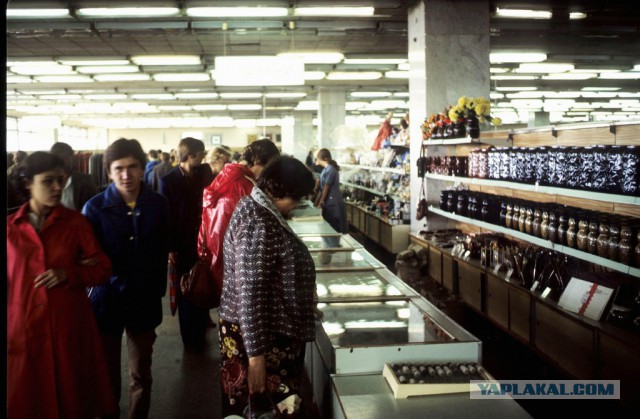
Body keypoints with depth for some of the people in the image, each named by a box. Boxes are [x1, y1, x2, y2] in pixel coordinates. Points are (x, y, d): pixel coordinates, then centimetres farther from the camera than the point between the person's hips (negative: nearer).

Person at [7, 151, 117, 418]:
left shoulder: (75, 221, -1)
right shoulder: (10, 227, 0)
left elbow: (104, 269, -1)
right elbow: (8, 278, 8)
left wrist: (69, 273, -15)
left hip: (70, 325, 0)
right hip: (24, 327, 1)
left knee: (73, 396, 11)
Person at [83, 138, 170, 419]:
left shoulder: (158, 205, -2)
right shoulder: (95, 207, -8)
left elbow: (162, 254, 5)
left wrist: (158, 292, 5)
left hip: (144, 301, 1)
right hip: (107, 300, -1)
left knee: (141, 374, 13)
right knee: (107, 373, 13)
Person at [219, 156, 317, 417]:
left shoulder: (257, 209, 8)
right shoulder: (259, 224, -23)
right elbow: (250, 293, -25)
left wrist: (305, 293, 31)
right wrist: (256, 355, -24)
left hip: (268, 330, 10)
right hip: (261, 337, -10)